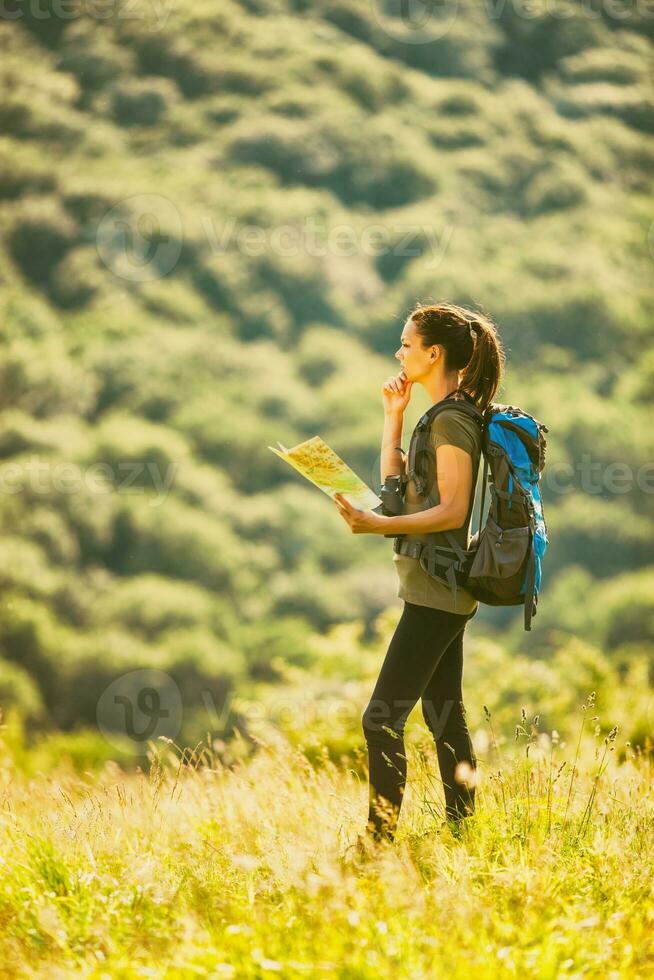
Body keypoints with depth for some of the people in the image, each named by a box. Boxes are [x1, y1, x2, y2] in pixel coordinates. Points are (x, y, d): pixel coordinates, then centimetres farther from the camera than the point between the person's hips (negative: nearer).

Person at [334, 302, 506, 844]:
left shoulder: (451, 421, -15)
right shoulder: (445, 418, 16)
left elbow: (452, 511, -21)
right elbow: (396, 485, 18)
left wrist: (378, 525, -29)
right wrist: (394, 416, 12)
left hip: (436, 593, -11)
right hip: (440, 591, 11)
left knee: (382, 720, -12)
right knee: (445, 715, 14)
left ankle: (378, 842, -13)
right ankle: (464, 830, 20)